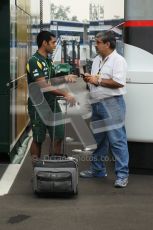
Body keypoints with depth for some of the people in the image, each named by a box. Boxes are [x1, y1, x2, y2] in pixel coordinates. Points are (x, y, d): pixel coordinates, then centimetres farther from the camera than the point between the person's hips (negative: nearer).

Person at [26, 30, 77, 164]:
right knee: (38, 139, 3)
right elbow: (43, 85, -24)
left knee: (58, 136, 10)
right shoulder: (34, 61, -18)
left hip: (52, 103, 8)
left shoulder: (48, 60, 10)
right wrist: (65, 94, -26)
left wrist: (65, 79, -3)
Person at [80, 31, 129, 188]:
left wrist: (98, 80, -16)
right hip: (97, 103, 9)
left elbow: (118, 82, -22)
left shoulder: (118, 60, -10)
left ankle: (122, 174, -4)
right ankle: (97, 169, 29)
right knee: (98, 138, 17)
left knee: (117, 139, -8)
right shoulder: (97, 60, 16)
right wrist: (89, 79, 1)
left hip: (112, 104, -9)